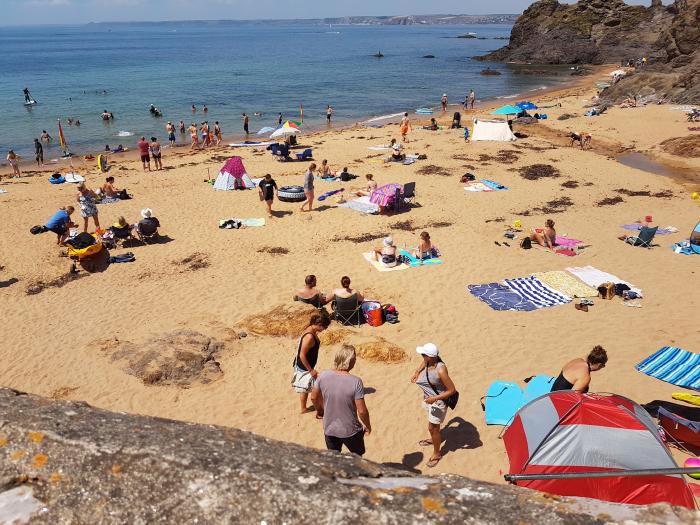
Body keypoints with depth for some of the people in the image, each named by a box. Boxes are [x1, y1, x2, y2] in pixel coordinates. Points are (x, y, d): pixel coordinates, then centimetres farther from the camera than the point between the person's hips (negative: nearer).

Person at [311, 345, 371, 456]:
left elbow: (314, 397, 0)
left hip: (329, 429, 3)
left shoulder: (323, 376, -15)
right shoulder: (355, 382, -26)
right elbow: (362, 411, -21)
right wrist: (368, 426, -1)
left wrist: (320, 410, 21)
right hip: (350, 430, -3)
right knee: (357, 457, 25)